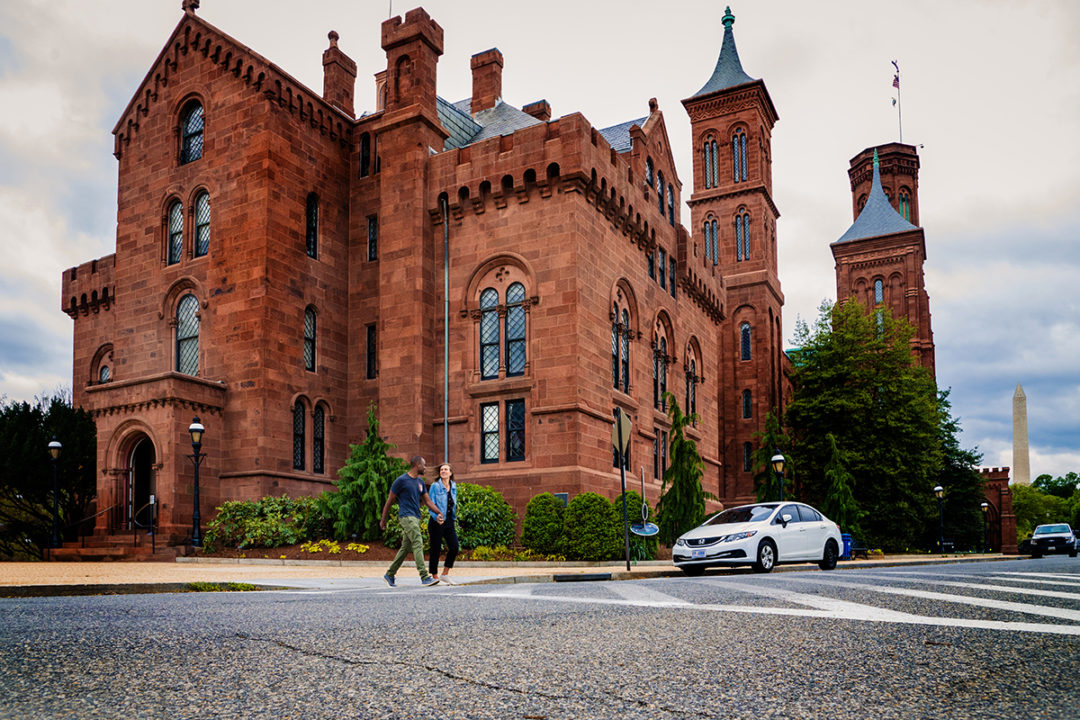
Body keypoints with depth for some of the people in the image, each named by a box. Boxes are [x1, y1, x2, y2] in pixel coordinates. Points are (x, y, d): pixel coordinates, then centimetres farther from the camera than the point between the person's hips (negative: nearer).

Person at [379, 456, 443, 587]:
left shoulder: (420, 482, 16)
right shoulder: (401, 480, -7)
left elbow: (427, 500, 17)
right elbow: (389, 501, -1)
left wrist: (438, 512, 0)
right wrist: (383, 520, 2)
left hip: (416, 518, 8)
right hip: (406, 516, -8)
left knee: (405, 548, 11)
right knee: (418, 544, -17)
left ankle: (389, 575, 22)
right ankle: (424, 577, -21)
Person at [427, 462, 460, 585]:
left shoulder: (454, 486, 10)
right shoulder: (435, 486, -6)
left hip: (449, 522, 5)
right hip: (437, 523, -5)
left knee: (454, 547, -5)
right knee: (436, 550, -1)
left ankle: (444, 574, 8)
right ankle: (435, 577, 11)